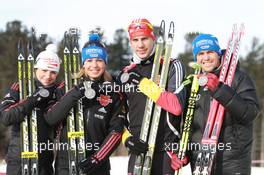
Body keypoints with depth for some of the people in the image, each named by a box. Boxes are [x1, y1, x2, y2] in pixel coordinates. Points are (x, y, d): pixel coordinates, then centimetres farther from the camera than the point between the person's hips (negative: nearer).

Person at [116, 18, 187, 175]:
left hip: (164, 151, -5)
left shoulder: (172, 66, -1)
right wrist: (127, 138, -1)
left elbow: (177, 106, -16)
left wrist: (143, 83, -15)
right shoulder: (125, 75, 14)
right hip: (138, 150, 5)